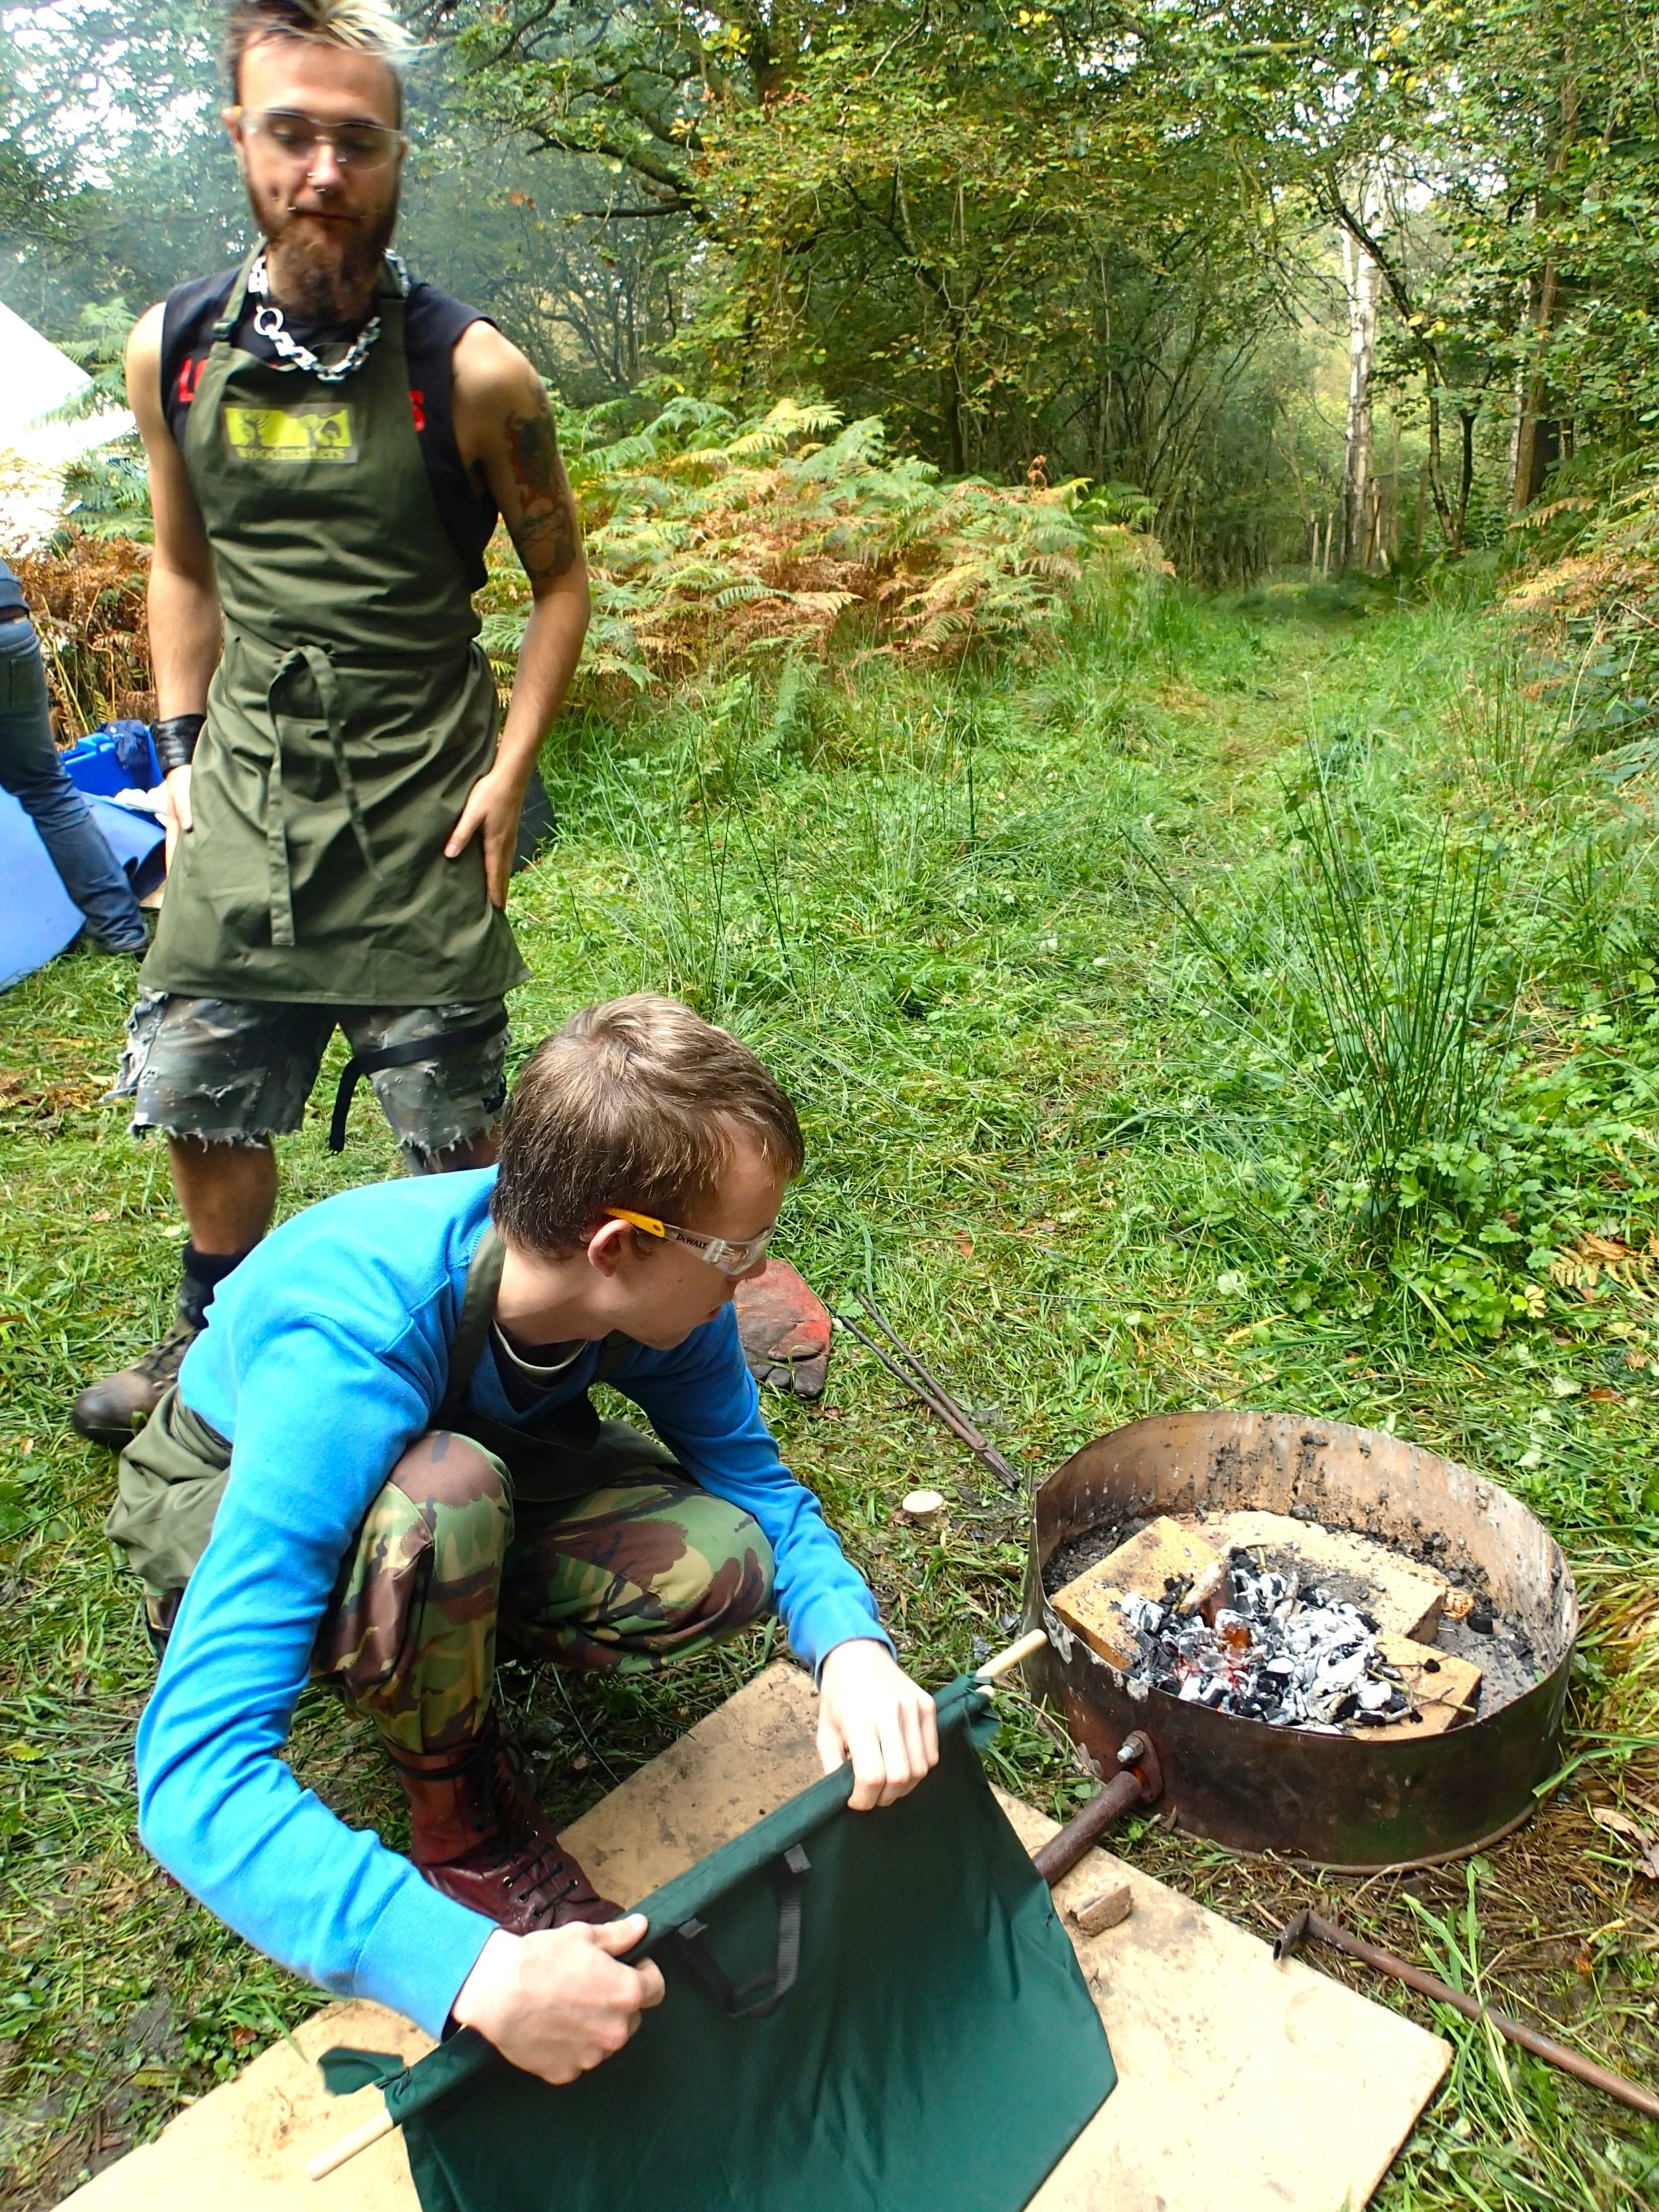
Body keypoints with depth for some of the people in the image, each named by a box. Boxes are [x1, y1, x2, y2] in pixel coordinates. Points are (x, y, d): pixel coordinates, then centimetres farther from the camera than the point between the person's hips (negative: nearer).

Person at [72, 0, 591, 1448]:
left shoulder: (471, 375, -9)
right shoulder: (173, 350, 2)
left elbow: (562, 580, 0)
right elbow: (185, 569, 15)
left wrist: (510, 771, -7)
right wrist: (181, 751, 9)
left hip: (420, 805, -3)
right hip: (245, 791, 4)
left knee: (448, 1113, 4)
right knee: (197, 1092, 12)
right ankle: (217, 1333, 38)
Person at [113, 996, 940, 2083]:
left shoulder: (658, 1280, -25)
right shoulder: (349, 1348, -43)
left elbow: (756, 1480, -11)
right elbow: (195, 1774, -45)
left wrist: (853, 1643, -31)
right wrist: (473, 1972, -52)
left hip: (476, 1456, 4)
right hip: (229, 1506, -4)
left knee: (721, 1567, -22)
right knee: (445, 1497, -40)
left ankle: (460, 1627, 7)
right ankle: (470, 1826, -10)